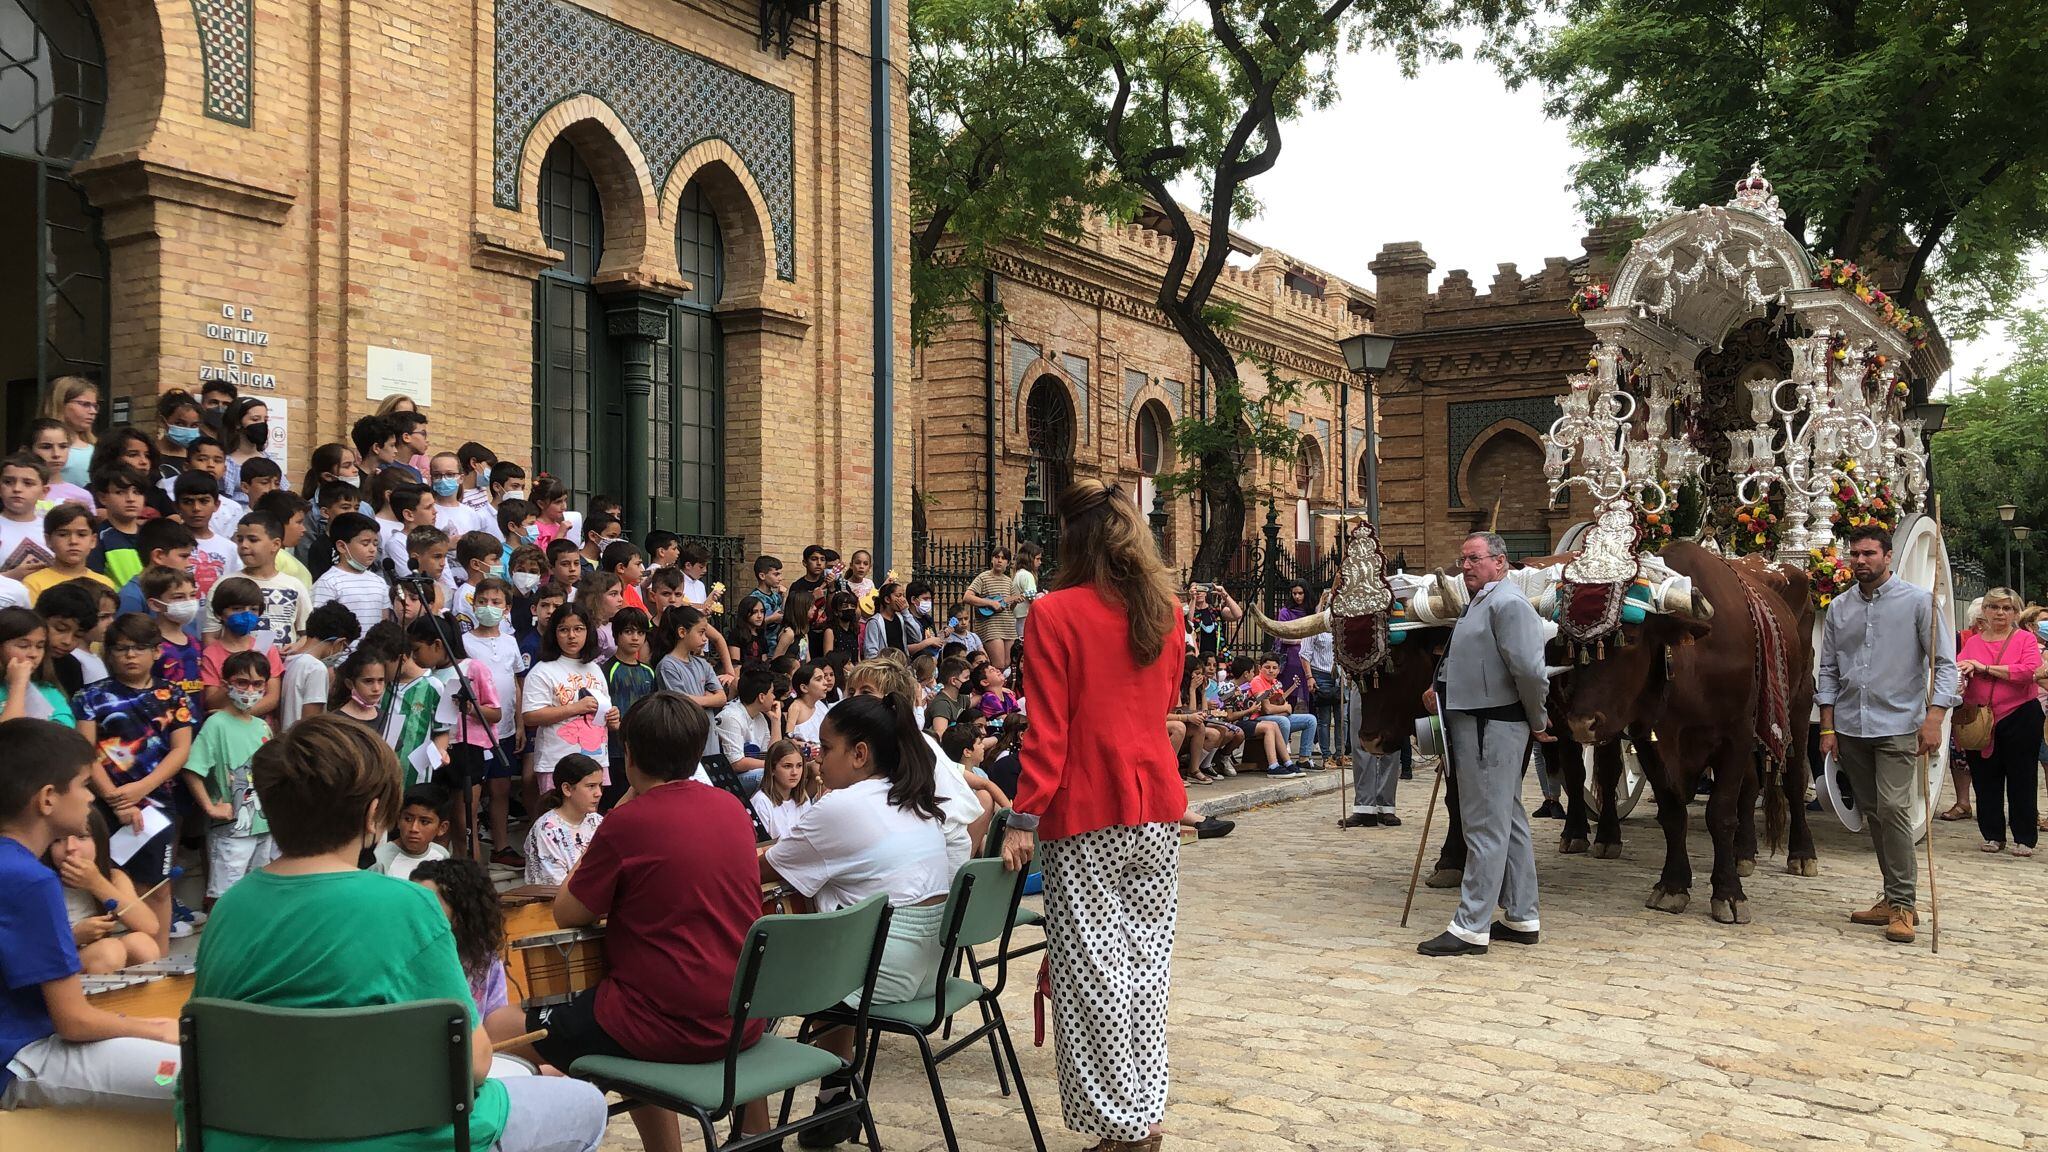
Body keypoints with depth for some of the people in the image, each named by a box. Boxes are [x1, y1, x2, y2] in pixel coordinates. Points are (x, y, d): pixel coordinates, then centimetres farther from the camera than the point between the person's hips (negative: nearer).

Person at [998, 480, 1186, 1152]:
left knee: (1094, 968, 3)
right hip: (1157, 807, 6)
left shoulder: (1056, 613, -11)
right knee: (1147, 957, 13)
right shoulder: (1165, 611, 6)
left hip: (1087, 817, -6)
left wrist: (1022, 819, -10)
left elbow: (1046, 729, -14)